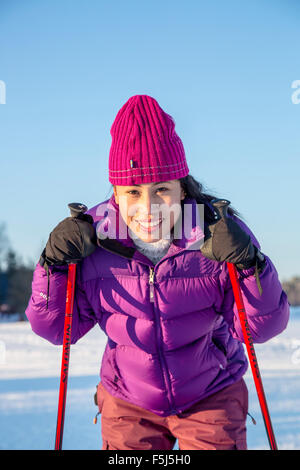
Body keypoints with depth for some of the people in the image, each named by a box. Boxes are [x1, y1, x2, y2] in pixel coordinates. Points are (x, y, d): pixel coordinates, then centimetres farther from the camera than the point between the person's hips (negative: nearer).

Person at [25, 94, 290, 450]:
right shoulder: (91, 240, -16)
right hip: (128, 403, 1)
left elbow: (262, 327, -16)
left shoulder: (220, 234, -19)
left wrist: (250, 265, -33)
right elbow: (55, 328, -6)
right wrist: (53, 265, -22)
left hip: (211, 398, -1)